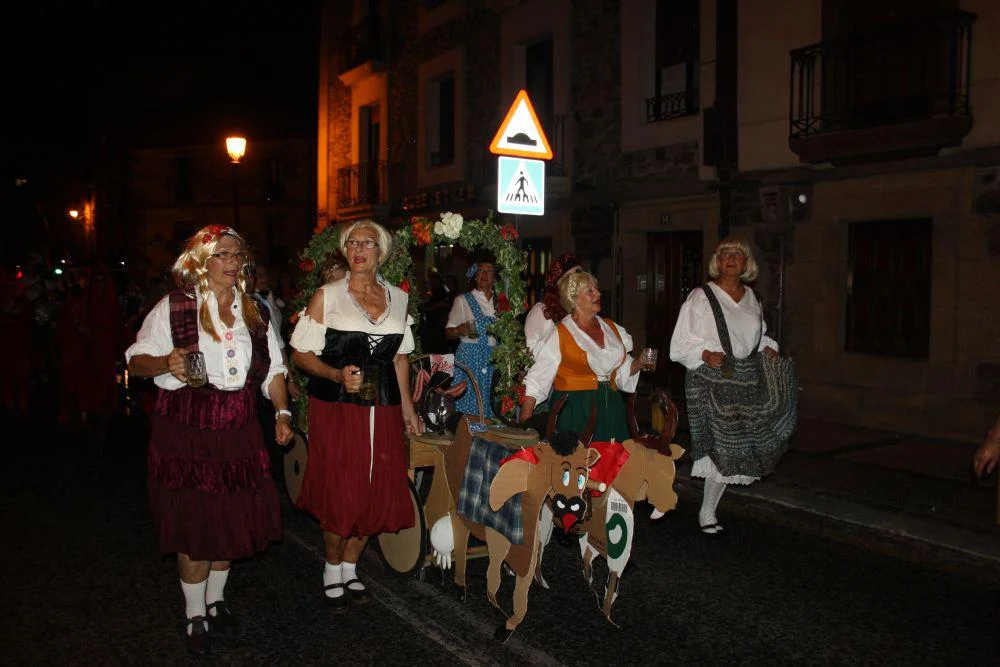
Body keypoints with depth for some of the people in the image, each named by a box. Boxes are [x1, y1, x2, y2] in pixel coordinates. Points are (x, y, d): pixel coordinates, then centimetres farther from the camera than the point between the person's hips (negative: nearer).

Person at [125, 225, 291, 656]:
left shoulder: (255, 311, 11)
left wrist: (282, 412, 1)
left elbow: (273, 368, 13)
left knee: (233, 516, 10)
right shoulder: (174, 307, -2)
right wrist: (166, 363, -24)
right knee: (194, 523, 1)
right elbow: (136, 361, -3)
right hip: (186, 428, -4)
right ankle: (195, 616, 19)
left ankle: (216, 599, 32)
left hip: (239, 428, 4)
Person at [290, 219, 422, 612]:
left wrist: (406, 406, 14)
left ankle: (350, 569, 26)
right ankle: (332, 570, 22)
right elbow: (301, 353, -2)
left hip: (382, 411, 4)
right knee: (339, 495, -2)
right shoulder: (326, 296, -1)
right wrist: (338, 376, -18)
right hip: (337, 408, -3)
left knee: (376, 495, 6)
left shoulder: (398, 298, 10)